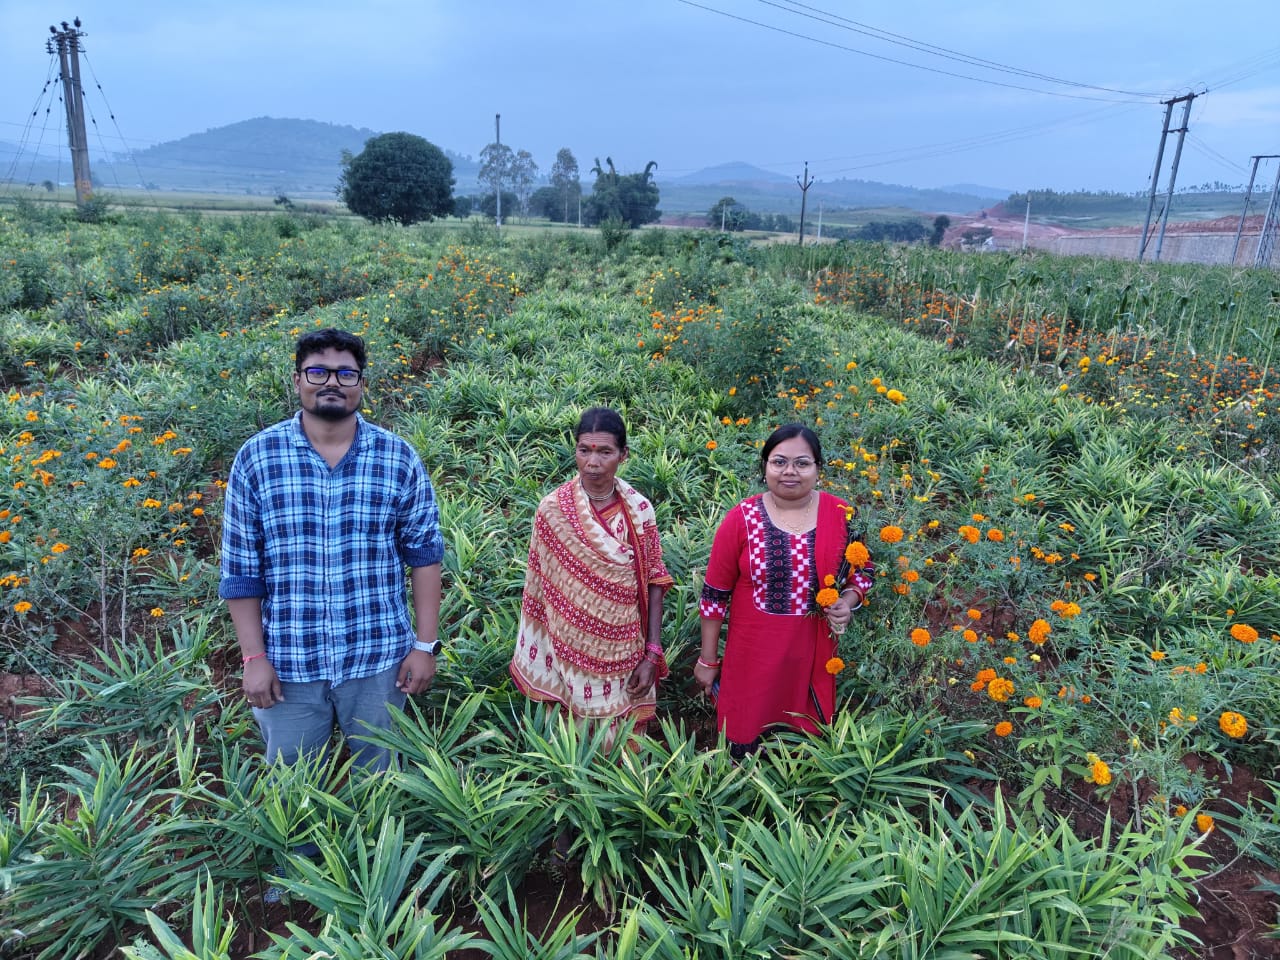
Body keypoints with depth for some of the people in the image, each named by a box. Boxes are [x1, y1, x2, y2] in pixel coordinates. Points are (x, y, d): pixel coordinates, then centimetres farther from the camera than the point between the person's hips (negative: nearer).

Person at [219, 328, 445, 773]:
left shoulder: (398, 457, -4)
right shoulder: (256, 457, -5)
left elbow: (424, 555, -1)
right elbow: (240, 568, -1)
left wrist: (426, 645, -3)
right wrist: (254, 657, -3)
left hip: (378, 656, 0)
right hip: (289, 660, 0)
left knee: (378, 775, 19)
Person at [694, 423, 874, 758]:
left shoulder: (842, 515, -5)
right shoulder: (740, 519, -10)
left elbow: (862, 570, 11)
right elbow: (714, 595, -4)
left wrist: (848, 602, -10)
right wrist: (708, 660, 0)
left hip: (813, 654, 2)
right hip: (754, 654, -2)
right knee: (744, 748, 10)